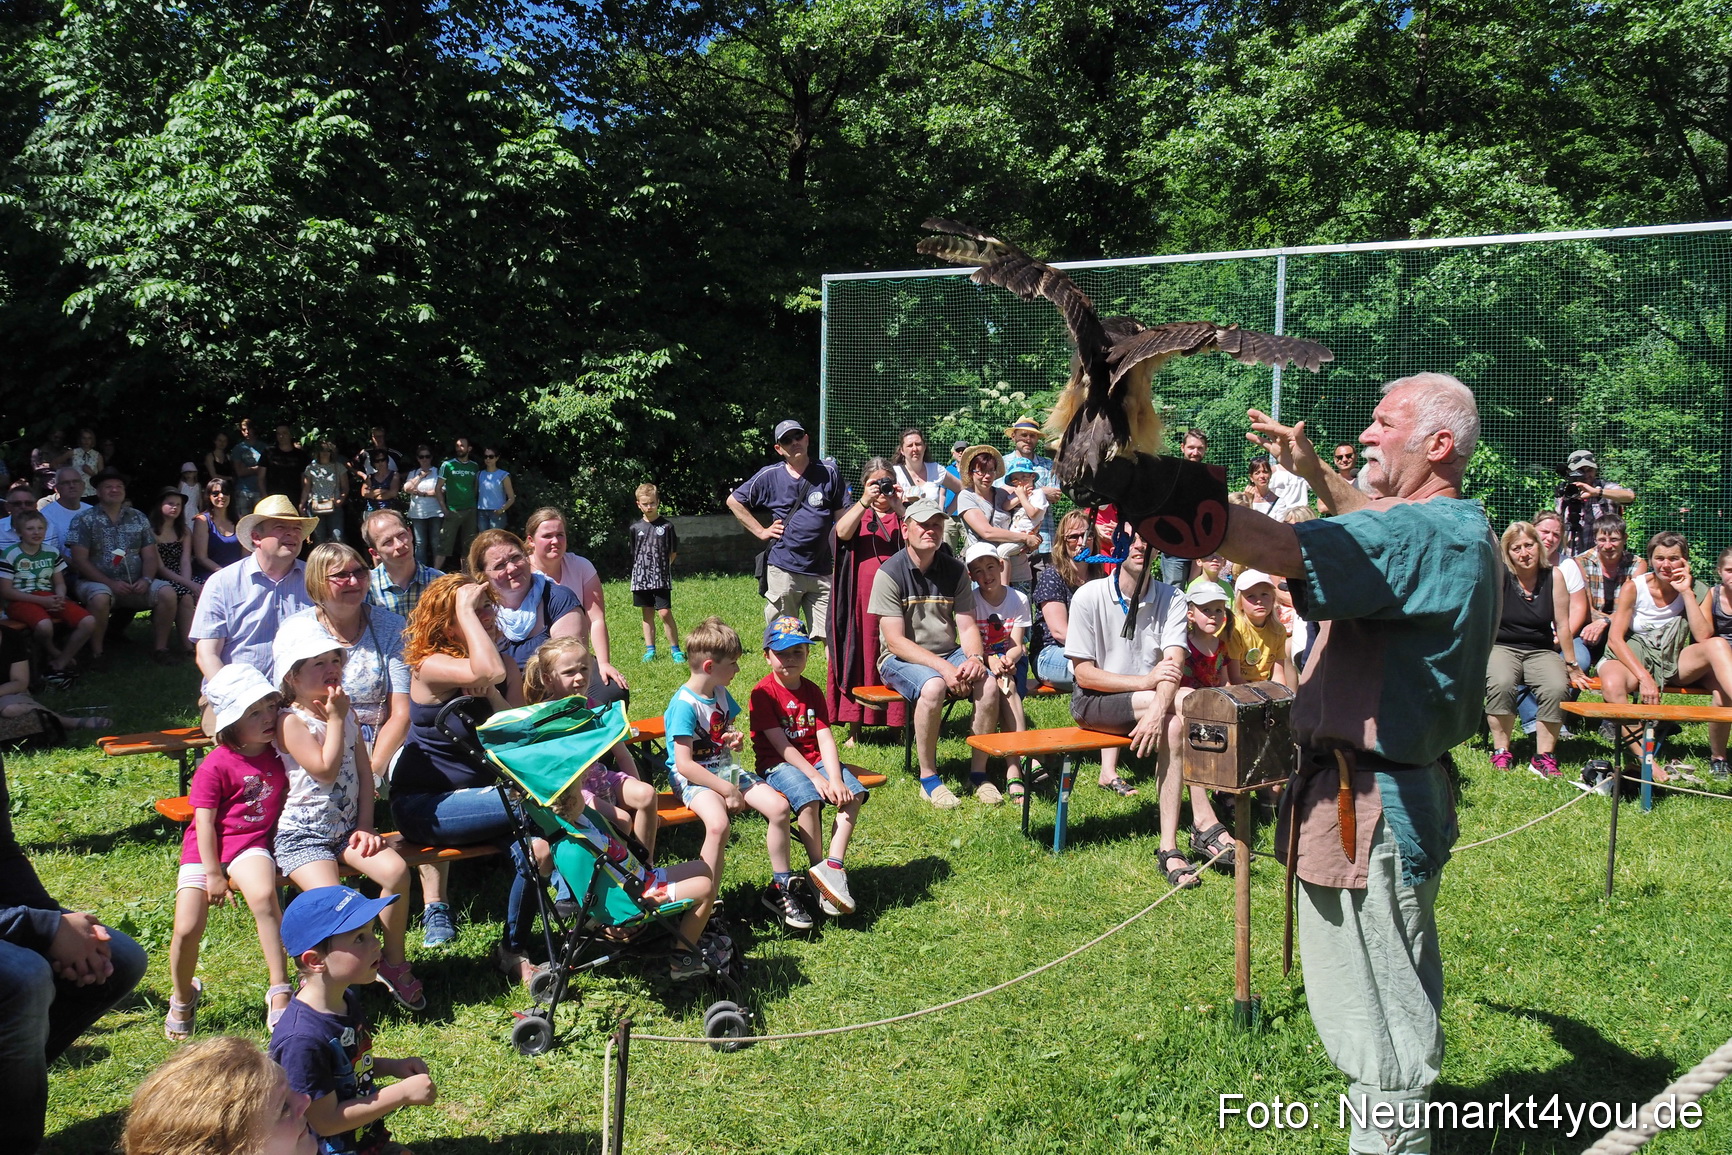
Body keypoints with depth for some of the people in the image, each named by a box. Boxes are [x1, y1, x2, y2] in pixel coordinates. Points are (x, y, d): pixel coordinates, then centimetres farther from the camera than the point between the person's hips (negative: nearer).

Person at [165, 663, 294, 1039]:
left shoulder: (276, 753, 1)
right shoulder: (216, 765, -12)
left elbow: (284, 798, 14)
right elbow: (204, 821, -11)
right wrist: (213, 874, -12)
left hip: (251, 844, 2)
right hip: (205, 849, -1)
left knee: (264, 895, -30)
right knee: (187, 929, -10)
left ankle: (279, 990, -23)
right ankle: (183, 998, 23)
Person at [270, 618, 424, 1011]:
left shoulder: (347, 713, 12)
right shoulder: (290, 721, -9)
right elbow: (326, 769, -20)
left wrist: (365, 827, 3)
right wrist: (335, 719, -14)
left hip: (347, 828, 6)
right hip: (303, 834, -6)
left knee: (396, 870, -20)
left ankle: (394, 962, -1)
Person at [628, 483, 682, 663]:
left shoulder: (666, 526, -1)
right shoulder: (635, 528, 5)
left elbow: (673, 552, 6)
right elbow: (632, 553, 14)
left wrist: (662, 567, 2)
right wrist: (645, 568, 7)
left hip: (662, 579, -3)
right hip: (641, 578, 3)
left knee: (665, 613, -9)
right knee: (647, 614, 9)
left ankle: (675, 649, 0)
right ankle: (650, 650, 16)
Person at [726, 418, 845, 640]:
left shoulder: (829, 472, 5)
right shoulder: (769, 476, 4)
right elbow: (734, 501, 14)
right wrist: (760, 531, 6)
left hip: (821, 570, 1)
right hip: (783, 570, 0)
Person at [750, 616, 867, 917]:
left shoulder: (812, 691, 9)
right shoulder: (762, 694, -8)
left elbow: (824, 738, -3)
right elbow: (781, 745, -15)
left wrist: (835, 779, -18)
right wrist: (815, 777, -23)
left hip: (814, 759, 6)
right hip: (777, 764, -6)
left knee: (853, 792, -19)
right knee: (808, 798, -33)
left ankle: (832, 865, -23)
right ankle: (818, 873, -21)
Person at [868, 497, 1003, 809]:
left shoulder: (955, 570, 5)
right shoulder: (890, 573, -10)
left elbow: (968, 626, 4)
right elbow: (895, 641, -16)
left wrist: (974, 658, -19)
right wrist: (943, 667, -25)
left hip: (948, 654, 5)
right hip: (901, 659, -4)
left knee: (989, 684, -23)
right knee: (933, 686, -35)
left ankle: (979, 772, -8)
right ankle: (928, 777, -19)